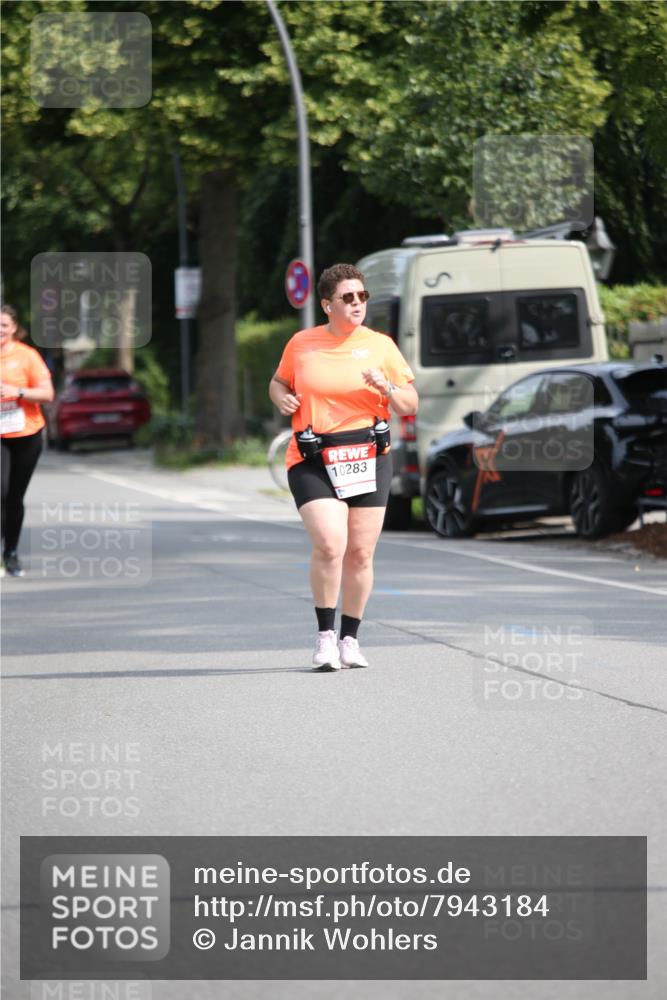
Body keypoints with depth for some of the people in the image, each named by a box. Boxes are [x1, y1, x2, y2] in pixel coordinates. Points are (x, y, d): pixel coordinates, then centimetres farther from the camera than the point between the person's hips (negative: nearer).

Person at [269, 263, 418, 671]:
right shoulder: (301, 343, 5)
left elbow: (410, 406, 7)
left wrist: (387, 387, -13)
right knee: (329, 543, -19)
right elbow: (279, 382, 22)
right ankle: (325, 636, -6)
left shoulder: (381, 346, 4)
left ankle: (350, 639, 19)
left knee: (360, 554, 3)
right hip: (312, 461, -2)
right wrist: (283, 398, -1)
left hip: (368, 458, 2)